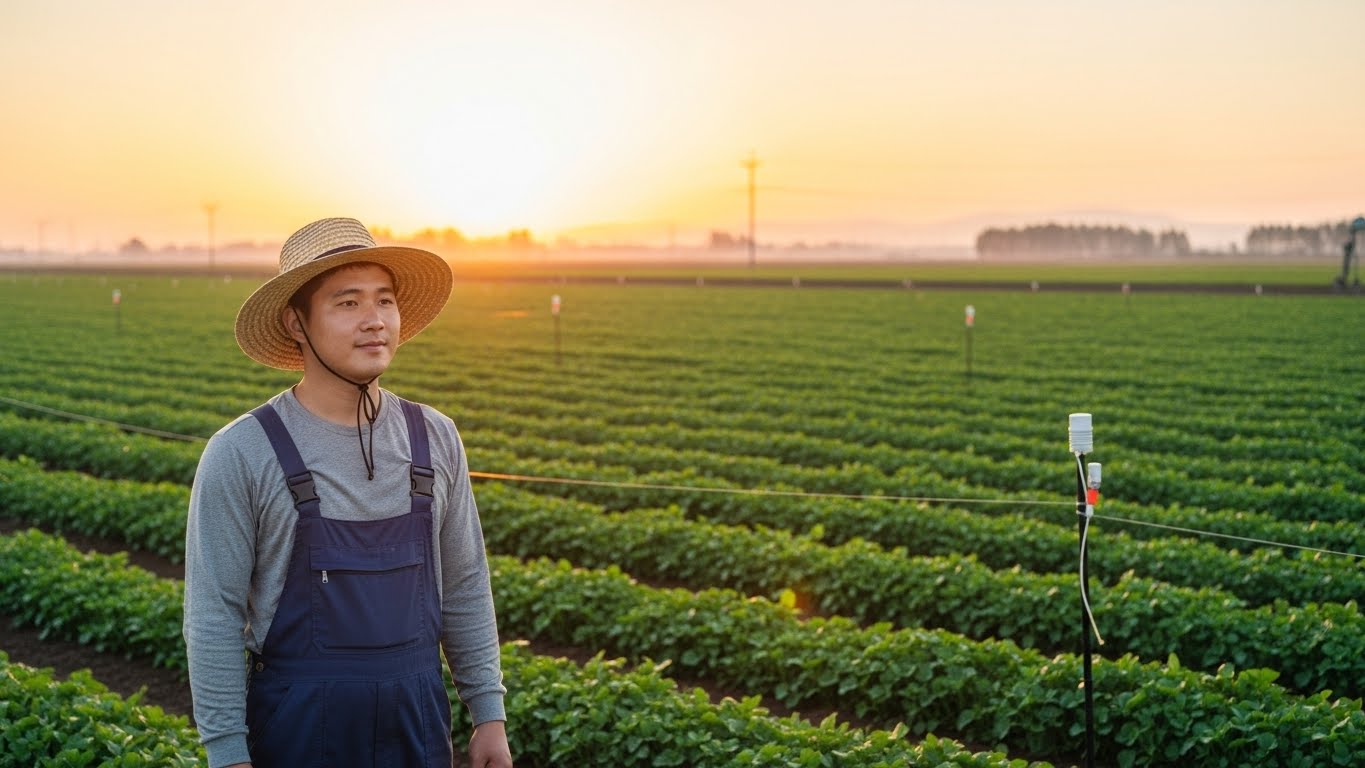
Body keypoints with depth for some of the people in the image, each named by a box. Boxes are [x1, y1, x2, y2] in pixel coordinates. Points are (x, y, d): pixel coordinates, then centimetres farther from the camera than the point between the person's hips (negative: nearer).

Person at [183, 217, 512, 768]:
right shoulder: (241, 454, -11)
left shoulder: (435, 439, 2)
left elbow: (464, 588, 8)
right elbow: (213, 618, -9)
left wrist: (489, 714, 6)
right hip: (299, 723, -4)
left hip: (418, 721, 4)